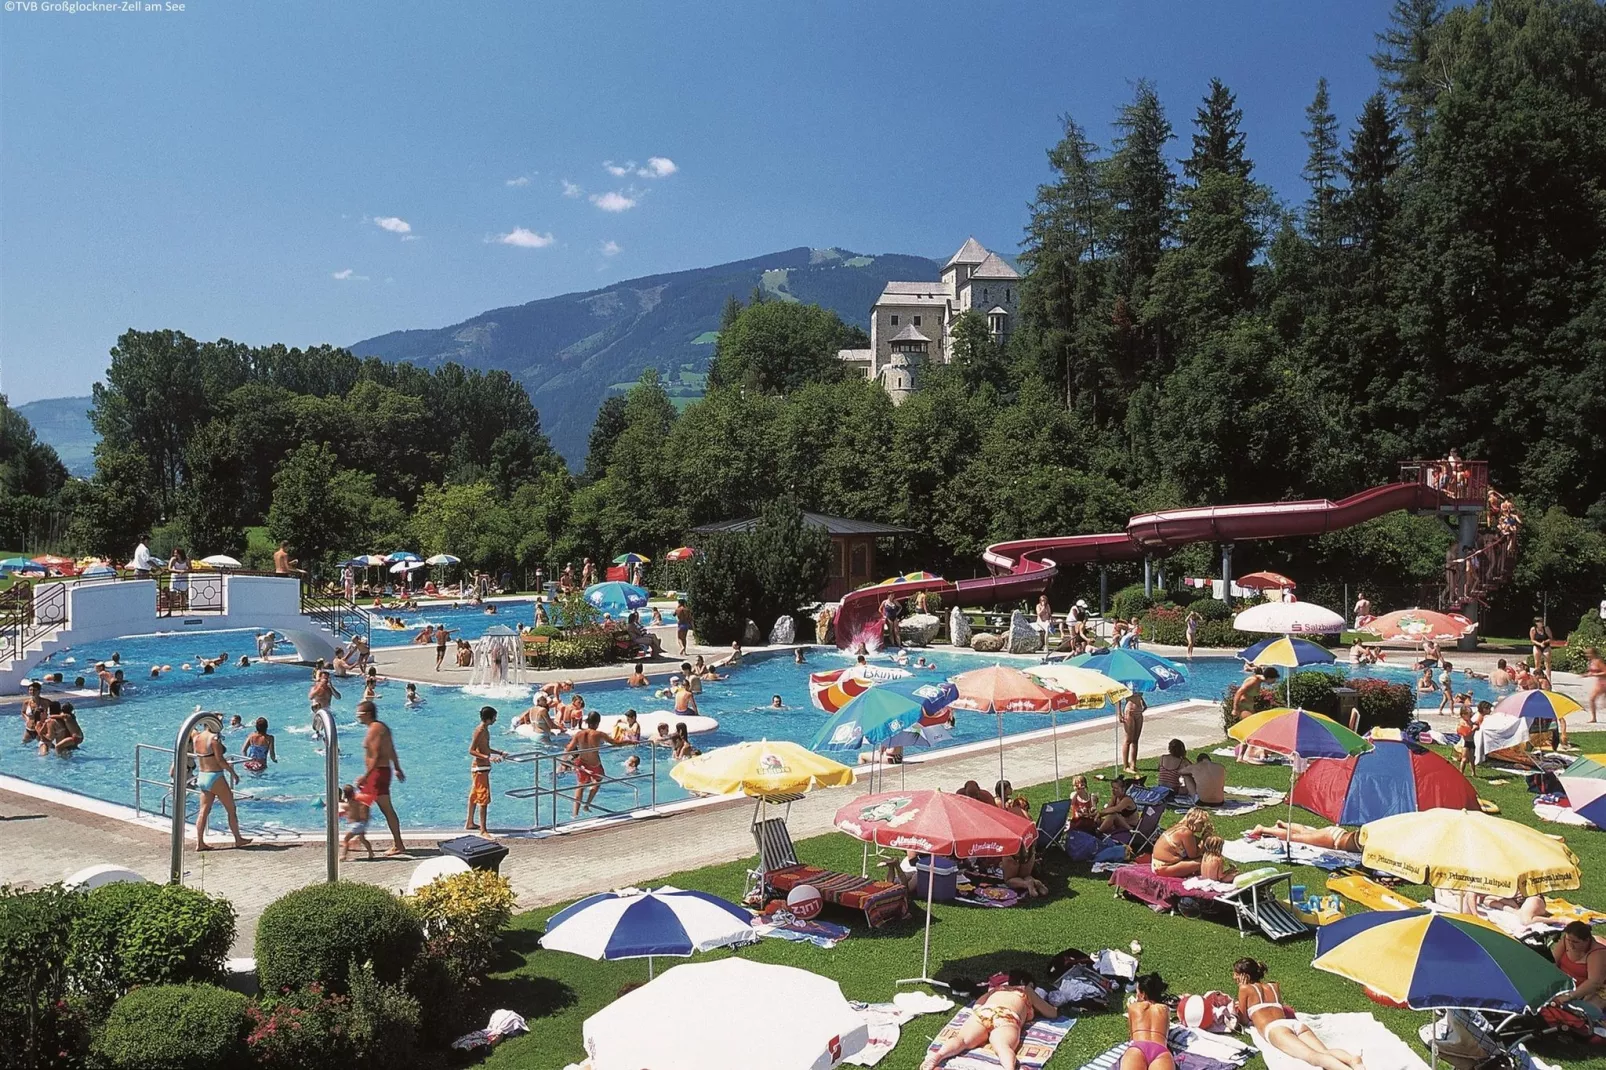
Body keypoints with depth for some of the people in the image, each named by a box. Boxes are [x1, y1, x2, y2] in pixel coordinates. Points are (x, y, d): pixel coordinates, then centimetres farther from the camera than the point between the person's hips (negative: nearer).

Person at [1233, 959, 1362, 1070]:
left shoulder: (1245, 989, 20)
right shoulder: (1274, 986, 38)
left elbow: (1244, 1020, 21)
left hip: (1274, 1029, -7)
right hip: (1295, 1023, 7)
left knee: (1312, 1056, -35)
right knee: (1326, 1052, -22)